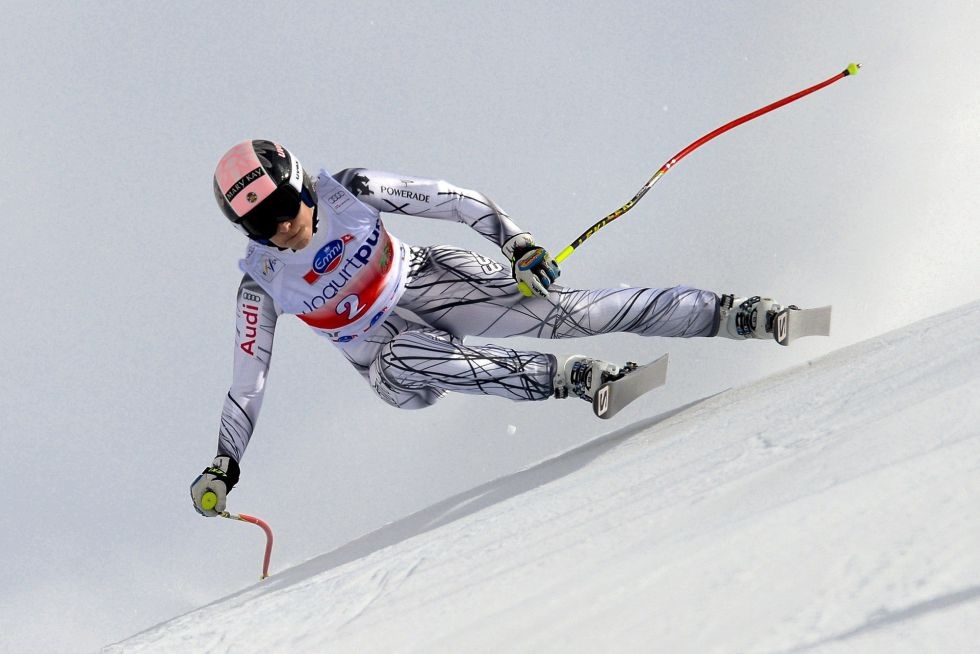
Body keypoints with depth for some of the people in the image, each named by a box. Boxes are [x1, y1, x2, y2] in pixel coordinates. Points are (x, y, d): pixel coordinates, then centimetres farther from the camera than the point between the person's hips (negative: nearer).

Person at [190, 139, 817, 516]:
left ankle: (730, 316, -16)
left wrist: (514, 238, -24)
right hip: (392, 357, 0)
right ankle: (565, 377, -38)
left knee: (558, 308, -20)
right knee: (404, 362, -38)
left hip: (430, 281, 0)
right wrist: (222, 468, -15)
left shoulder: (348, 190, -16)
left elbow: (444, 198, -13)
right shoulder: (263, 283, -14)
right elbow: (247, 384, -8)